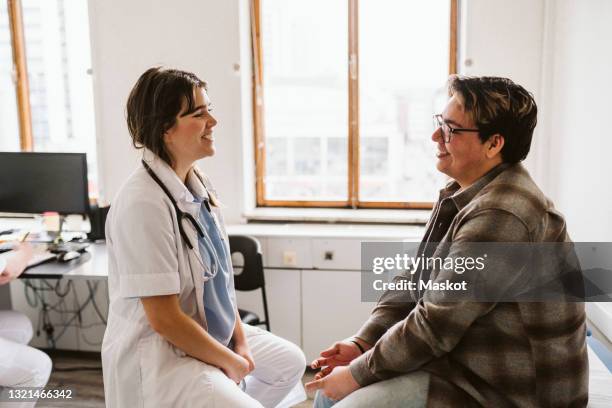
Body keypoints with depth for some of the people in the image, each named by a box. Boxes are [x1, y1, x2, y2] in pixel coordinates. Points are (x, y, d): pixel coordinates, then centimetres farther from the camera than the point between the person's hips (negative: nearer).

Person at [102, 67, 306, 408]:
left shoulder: (200, 185, -1)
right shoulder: (144, 204, -27)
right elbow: (164, 319, -25)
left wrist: (240, 340, 3)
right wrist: (228, 361, -13)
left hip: (209, 333, 9)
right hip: (156, 354, -9)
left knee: (291, 362, 20)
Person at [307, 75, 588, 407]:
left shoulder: (499, 216, -27)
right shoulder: (463, 194, 6)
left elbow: (436, 324, -25)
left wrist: (359, 374, -14)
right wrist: (362, 342, -4)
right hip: (462, 358, 9)